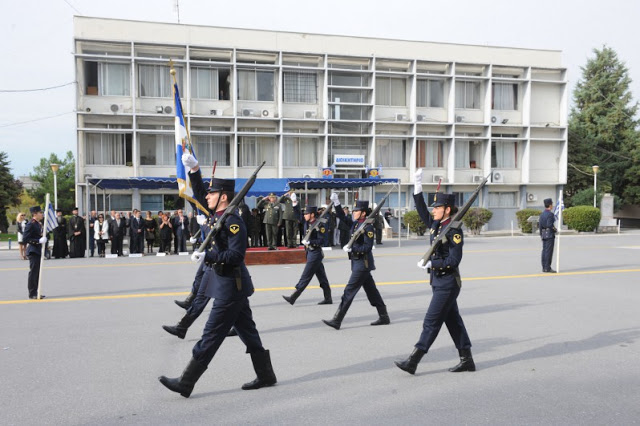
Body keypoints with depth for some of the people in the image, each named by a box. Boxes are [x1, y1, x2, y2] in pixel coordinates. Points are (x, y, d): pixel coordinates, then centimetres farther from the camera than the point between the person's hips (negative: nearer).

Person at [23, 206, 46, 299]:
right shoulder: (31, 225, -14)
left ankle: (35, 293, 19)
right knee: (33, 272, -5)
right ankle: (32, 294, 0)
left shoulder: (39, 224, 14)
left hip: (38, 251, 9)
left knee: (37, 273, 12)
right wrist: (39, 241, -23)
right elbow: (25, 238, -19)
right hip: (33, 251, -9)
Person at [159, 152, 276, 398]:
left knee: (211, 336, -1)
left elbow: (236, 255, -25)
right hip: (233, 286, 10)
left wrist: (207, 256, -28)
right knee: (247, 331, 15)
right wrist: (194, 170, 9)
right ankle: (265, 376, 25)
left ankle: (185, 384, 9)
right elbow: (199, 196, 18)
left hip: (230, 287, -10)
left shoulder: (233, 222, -19)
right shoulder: (218, 214, 8)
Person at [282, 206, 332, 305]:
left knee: (306, 276, -4)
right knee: (321, 276, 13)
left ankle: (293, 298, -1)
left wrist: (309, 242, -25)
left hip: (315, 253, -9)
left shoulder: (319, 225, -16)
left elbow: (321, 241, -19)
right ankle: (328, 298, 20)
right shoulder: (307, 223, 9)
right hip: (310, 252, 9)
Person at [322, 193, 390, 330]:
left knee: (349, 291, -7)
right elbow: (342, 217, 13)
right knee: (371, 290, 14)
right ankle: (384, 317, 24)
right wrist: (336, 203, 1)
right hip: (358, 262, 9)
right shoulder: (355, 223, 9)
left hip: (362, 263, -9)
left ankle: (337, 321, -4)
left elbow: (368, 247, -18)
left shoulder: (367, 227, -15)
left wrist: (351, 248, -23)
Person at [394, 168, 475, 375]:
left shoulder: (454, 231, -16)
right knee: (453, 321, 14)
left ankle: (412, 362, 0)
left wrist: (430, 263, -21)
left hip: (448, 283, -9)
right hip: (438, 280, 9)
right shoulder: (435, 225, 7)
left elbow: (454, 260, -19)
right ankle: (467, 360, 25)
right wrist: (418, 186, 3)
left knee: (431, 322, -4)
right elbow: (421, 211, 11)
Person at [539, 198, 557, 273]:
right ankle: (547, 268, -6)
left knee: (544, 251, 9)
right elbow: (549, 225, -22)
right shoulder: (550, 214, -13)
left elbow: (540, 224, 12)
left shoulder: (542, 214, 12)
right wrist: (555, 229, -6)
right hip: (550, 234, -8)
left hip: (544, 234, 8)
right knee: (549, 251, -6)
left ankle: (544, 267, 11)